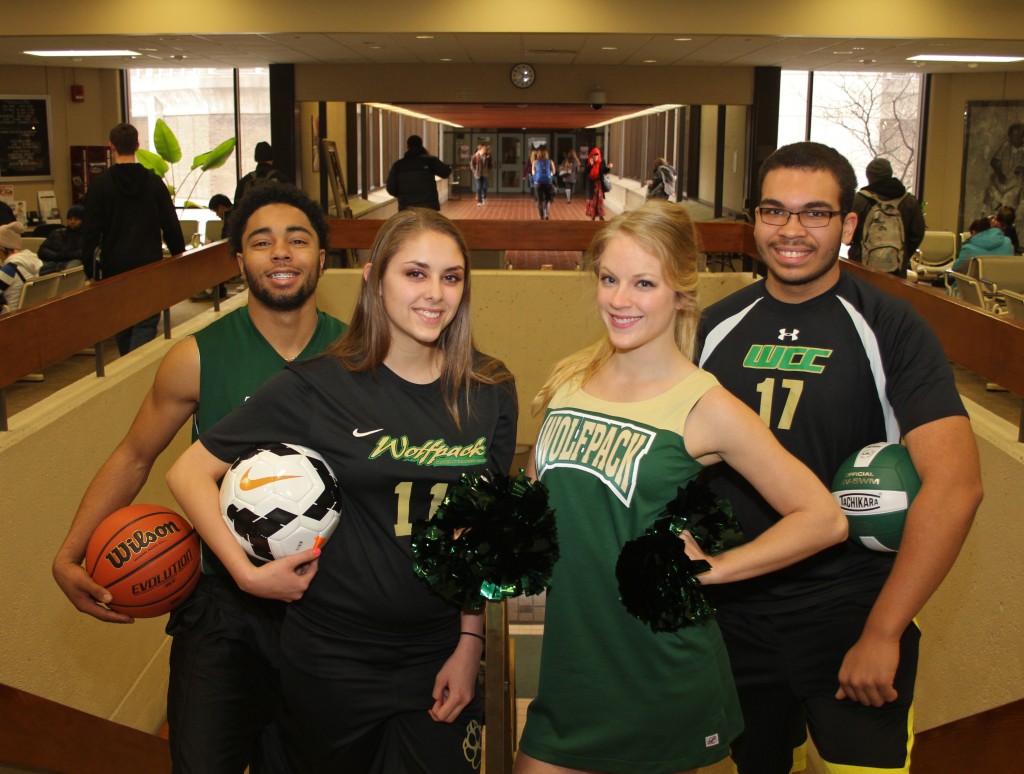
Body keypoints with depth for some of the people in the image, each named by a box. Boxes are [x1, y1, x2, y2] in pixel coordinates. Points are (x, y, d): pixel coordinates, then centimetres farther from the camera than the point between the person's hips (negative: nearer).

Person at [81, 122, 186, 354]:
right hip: (150, 266, 0)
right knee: (146, 325, -2)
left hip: (114, 268, 0)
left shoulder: (100, 184, -4)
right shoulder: (154, 182, 0)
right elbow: (171, 226, 2)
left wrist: (89, 269, 1)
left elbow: (91, 232, -5)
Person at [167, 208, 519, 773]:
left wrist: (469, 643, 0)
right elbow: (190, 472, -7)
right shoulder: (318, 389, -13)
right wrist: (247, 573, -15)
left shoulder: (490, 393, -3)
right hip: (334, 661, -2)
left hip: (441, 656, 2)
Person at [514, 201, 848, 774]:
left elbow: (825, 519, -12)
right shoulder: (569, 379, 2)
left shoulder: (705, 409, -13)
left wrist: (710, 569, -13)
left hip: (660, 678, -4)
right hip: (571, 662, 5)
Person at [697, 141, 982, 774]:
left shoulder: (890, 329, -10)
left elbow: (956, 484, -18)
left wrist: (881, 634, -19)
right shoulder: (718, 326, 3)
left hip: (852, 611, -4)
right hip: (735, 609, 4)